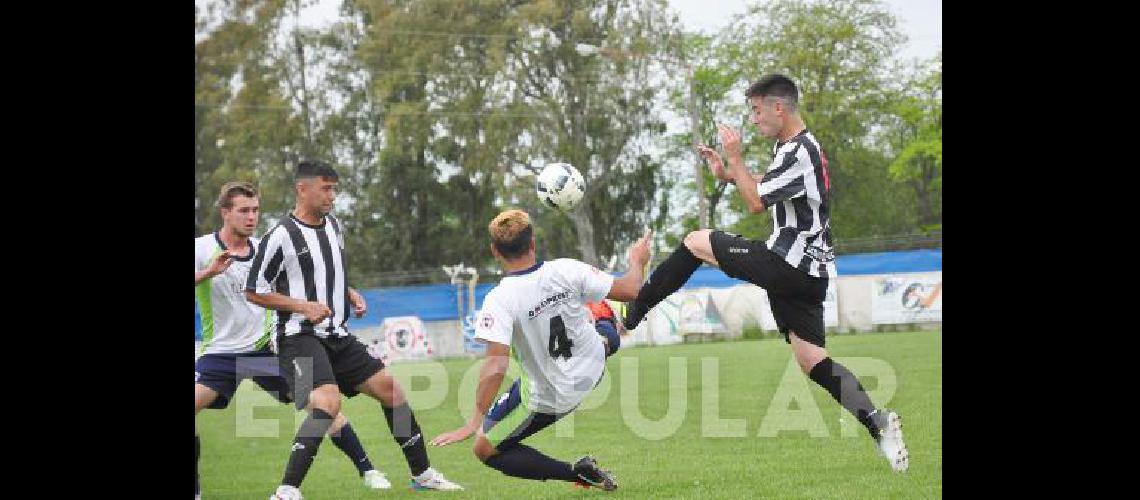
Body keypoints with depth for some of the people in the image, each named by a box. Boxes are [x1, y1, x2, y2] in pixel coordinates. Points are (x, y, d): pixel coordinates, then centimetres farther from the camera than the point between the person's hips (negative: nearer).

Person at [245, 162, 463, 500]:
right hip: (298, 336, -8)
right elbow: (253, 292, -7)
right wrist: (302, 306, -17)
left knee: (389, 388, 8)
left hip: (337, 336, 8)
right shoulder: (281, 236, -12)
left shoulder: (334, 226, 12)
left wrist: (352, 295, 8)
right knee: (328, 403, -29)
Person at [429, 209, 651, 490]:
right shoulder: (568, 270, -18)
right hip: (593, 369, 5)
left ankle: (576, 473, -4)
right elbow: (629, 291, -9)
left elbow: (496, 365, -34)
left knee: (486, 450, 9)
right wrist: (637, 262, 12)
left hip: (547, 398, -5)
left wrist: (475, 421, -30)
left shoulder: (499, 300, -28)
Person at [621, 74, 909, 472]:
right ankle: (877, 421, -5)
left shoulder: (798, 153, -16)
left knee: (695, 243, 3)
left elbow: (756, 202, -14)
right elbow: (767, 186, 29)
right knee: (811, 360, 7)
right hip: (809, 272, 10)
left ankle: (630, 314, 5)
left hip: (786, 263, -10)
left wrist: (735, 159, -3)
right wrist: (727, 174, 17)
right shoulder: (794, 147, 16)